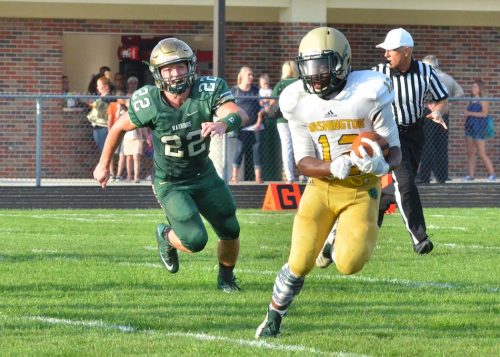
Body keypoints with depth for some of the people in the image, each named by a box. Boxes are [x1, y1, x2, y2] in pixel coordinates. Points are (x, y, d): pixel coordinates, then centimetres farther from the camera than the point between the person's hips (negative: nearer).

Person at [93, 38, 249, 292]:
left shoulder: (208, 90, -22)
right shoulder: (149, 104, -23)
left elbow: (240, 115, -38)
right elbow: (119, 128, -5)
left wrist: (223, 124, -61)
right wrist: (103, 164, 6)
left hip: (204, 175, 3)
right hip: (170, 183, -3)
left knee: (230, 231, 9)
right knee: (195, 240, -17)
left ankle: (226, 277, 40)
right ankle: (166, 235, 19)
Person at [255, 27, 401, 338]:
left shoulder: (369, 94, -17)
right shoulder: (299, 102, -7)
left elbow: (395, 150, -11)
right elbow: (304, 162, -6)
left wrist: (382, 165, -35)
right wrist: (332, 168, -28)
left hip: (361, 189, -2)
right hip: (321, 186, 2)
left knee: (348, 264, -18)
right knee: (300, 264, -6)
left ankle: (365, 235, 19)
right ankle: (273, 318, 20)